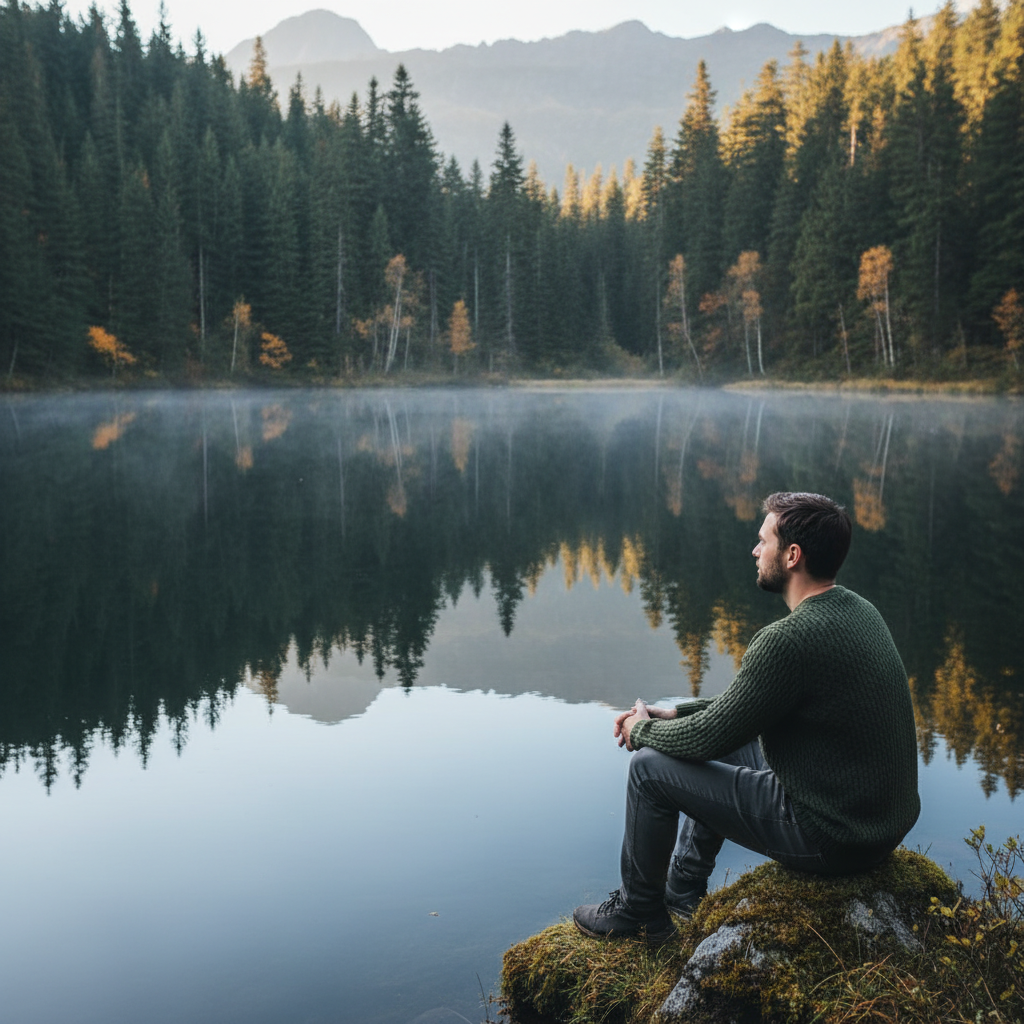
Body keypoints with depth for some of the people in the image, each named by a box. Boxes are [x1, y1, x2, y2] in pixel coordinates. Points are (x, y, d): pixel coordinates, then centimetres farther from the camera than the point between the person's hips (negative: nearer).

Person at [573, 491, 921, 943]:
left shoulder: (789, 639, -26)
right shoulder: (858, 610, 4)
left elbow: (706, 738, -17)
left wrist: (643, 730, 3)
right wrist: (674, 714, 11)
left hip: (829, 838, -9)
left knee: (650, 767, 0)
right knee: (724, 746, 26)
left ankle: (637, 911, 23)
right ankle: (682, 892, 39)